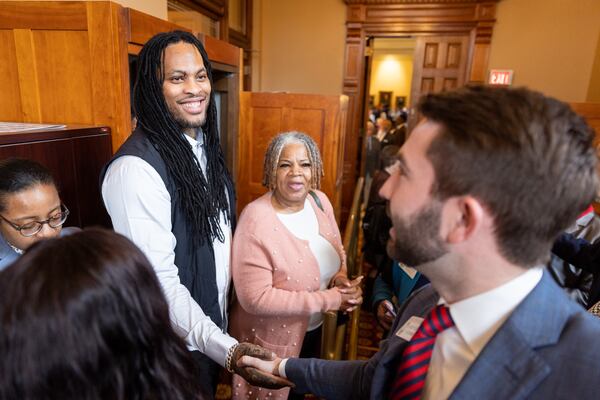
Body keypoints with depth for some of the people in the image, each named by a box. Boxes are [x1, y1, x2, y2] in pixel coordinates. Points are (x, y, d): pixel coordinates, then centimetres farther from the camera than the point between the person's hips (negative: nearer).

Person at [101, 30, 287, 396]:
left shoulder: (205, 145, 0)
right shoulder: (135, 168, -27)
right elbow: (160, 281, -27)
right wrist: (228, 349, -33)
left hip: (217, 326, 7)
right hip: (177, 345, -7)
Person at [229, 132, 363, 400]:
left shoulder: (320, 201, -8)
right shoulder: (256, 219, -27)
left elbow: (337, 252, 6)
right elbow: (254, 298, -29)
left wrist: (341, 276, -16)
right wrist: (329, 300, -27)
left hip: (313, 330, 6)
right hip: (270, 340, -5)